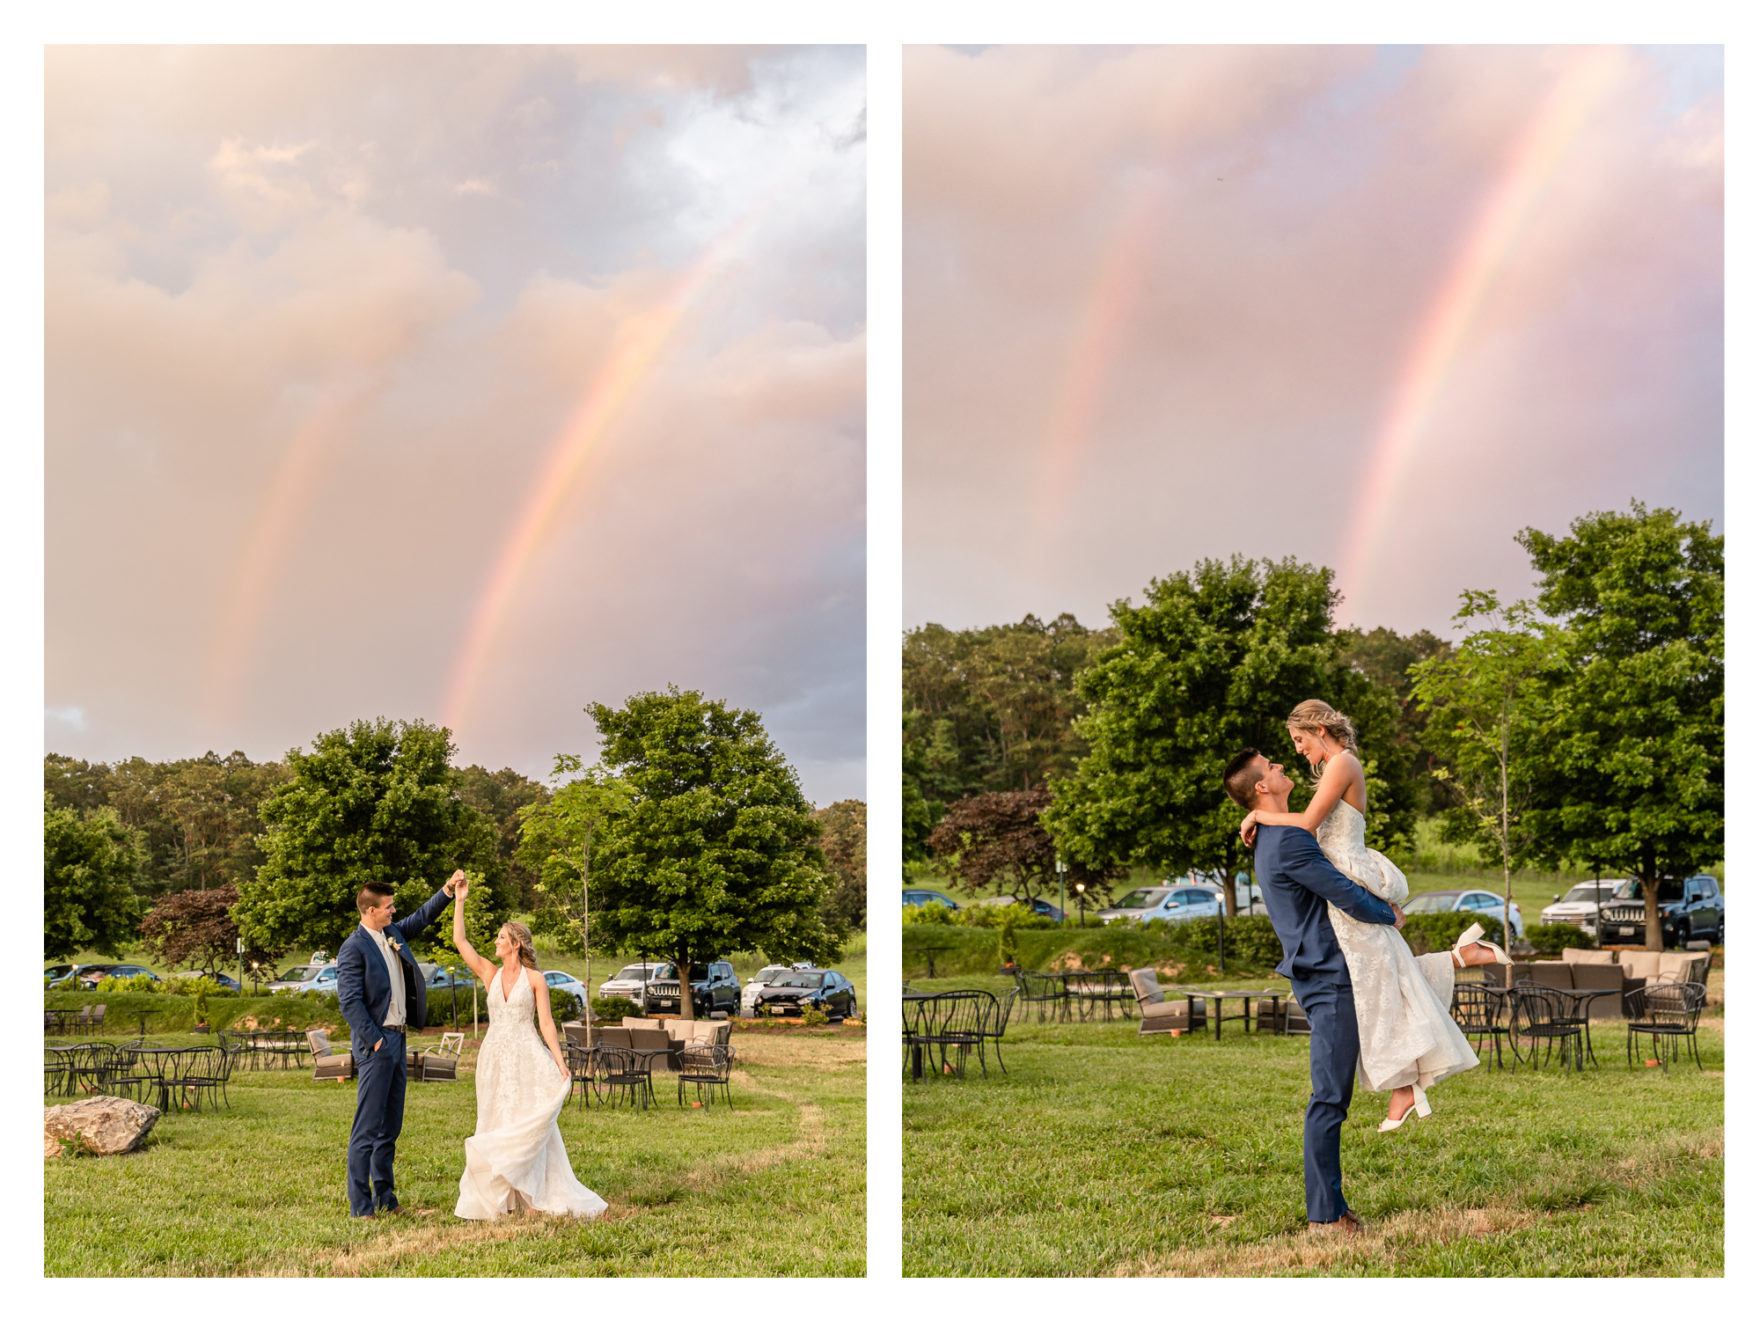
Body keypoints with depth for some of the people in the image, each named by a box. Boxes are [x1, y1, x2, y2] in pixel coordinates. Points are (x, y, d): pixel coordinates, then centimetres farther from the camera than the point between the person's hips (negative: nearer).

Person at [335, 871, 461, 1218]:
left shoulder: (393, 933, 12)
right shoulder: (354, 948, -12)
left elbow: (421, 917, 28)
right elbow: (350, 1001, -17)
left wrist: (448, 889, 18)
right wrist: (373, 1041, -16)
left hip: (397, 1037, 9)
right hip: (375, 1042, -9)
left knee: (390, 1127, 12)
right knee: (368, 1127, -7)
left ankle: (385, 1198, 19)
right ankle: (360, 1205, -5)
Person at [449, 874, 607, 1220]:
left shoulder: (535, 979, -1)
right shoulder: (490, 974, 7)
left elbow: (546, 1024, -2)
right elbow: (459, 941, 0)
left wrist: (560, 1063, -10)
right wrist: (459, 900, -4)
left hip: (527, 1058, -3)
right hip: (495, 1057, 4)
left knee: (531, 1124, -8)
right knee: (497, 1123, 4)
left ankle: (540, 1194, -2)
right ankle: (501, 1195, 10)